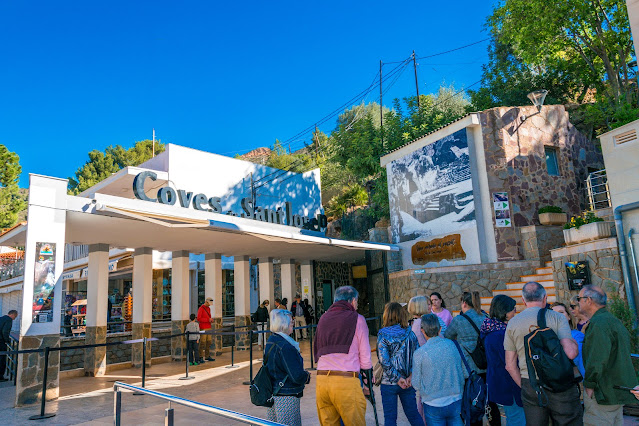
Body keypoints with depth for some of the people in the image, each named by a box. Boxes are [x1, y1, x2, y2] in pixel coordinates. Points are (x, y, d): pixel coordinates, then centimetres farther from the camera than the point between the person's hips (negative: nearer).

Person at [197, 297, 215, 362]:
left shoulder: (208, 308, 16)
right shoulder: (201, 309, -8)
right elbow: (199, 319, -16)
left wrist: (211, 320, 3)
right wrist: (208, 320, -18)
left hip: (209, 328, 7)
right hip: (203, 328, -7)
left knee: (209, 342, 6)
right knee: (202, 343, -7)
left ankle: (207, 356, 13)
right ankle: (201, 357, -2)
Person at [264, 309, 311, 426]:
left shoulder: (270, 342, 8)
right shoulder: (285, 346, -23)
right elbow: (297, 376, -25)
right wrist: (307, 376, -3)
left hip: (273, 394, 10)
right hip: (286, 397, -10)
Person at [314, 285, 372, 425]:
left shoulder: (323, 318, 15)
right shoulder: (357, 319, 1)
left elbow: (316, 352, 16)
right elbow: (366, 361, 0)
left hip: (321, 381, 5)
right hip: (346, 382, -5)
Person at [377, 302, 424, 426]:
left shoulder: (383, 334, -12)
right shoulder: (410, 333, 0)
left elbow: (384, 361, -17)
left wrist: (397, 378, -12)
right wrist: (411, 376, -7)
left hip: (389, 383, -4)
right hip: (408, 383, 4)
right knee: (413, 414, 18)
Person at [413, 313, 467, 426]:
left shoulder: (419, 353, -15)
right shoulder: (452, 345, -7)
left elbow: (416, 385, -8)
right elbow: (465, 374, 3)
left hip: (433, 405, -2)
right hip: (456, 402, 3)